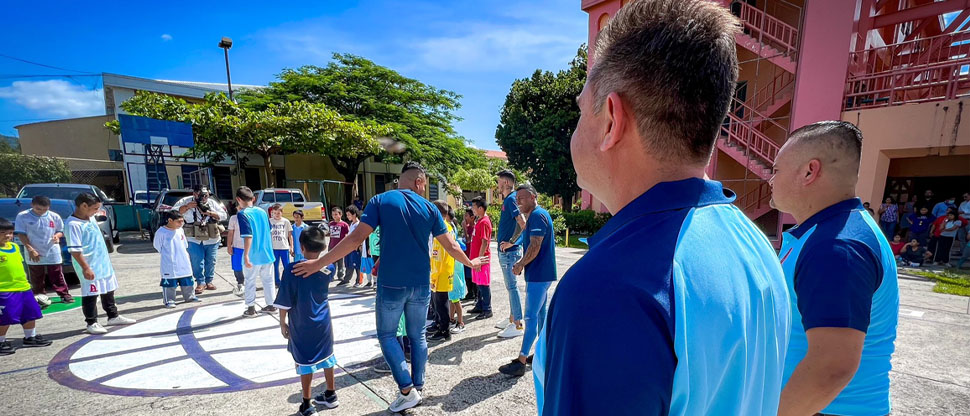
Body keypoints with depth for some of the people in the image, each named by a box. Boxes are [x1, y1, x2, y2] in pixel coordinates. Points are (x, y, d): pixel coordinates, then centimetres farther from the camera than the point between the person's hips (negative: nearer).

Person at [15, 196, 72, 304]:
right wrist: (30, 249, -14)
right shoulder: (22, 216, -5)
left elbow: (61, 231, 9)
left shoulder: (54, 216, -1)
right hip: (34, 254, 0)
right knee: (36, 279, 12)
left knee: (57, 277, 6)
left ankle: (65, 295, 11)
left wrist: (57, 235, -16)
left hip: (53, 253, 0)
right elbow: (21, 234, -6)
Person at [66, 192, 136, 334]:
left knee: (109, 291, 18)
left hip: (104, 263, 9)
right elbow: (74, 250, -22)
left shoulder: (91, 217, 7)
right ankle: (91, 323, 13)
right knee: (90, 295, 1)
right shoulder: (73, 224, -19)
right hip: (90, 267, -9)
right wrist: (85, 268, -23)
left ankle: (113, 316, 30)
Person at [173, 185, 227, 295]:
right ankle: (200, 283, 8)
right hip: (194, 240, -2)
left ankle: (208, 281, 22)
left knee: (210, 262, 8)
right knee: (197, 262, -5)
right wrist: (187, 207, -19)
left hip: (212, 240, 2)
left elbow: (224, 216, 1)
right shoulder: (186, 201, 1)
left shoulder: (212, 203, 6)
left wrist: (210, 213, -12)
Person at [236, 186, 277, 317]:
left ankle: (251, 308, 18)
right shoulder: (262, 211, 6)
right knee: (268, 279, 14)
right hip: (267, 253, 5)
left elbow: (248, 236, -21)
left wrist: (246, 255, -21)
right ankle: (271, 306, 23)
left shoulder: (242, 214, -12)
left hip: (253, 255, -5)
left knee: (250, 281, 10)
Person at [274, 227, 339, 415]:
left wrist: (283, 323, 0)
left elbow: (284, 302, -14)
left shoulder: (292, 269, -19)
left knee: (305, 363, 10)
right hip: (324, 322, 4)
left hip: (302, 327, -4)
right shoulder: (328, 268, -7)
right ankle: (331, 395, 34)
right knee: (326, 357, 19)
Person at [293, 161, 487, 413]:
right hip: (421, 284, 3)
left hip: (391, 284, -2)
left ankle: (407, 390, 12)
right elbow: (450, 246, 3)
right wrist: (470, 263, 21)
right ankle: (418, 387, 30)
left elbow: (357, 238, -12)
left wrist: (320, 262, -5)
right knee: (417, 336, 18)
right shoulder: (429, 208, 1)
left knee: (387, 335, 16)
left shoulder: (380, 201, -5)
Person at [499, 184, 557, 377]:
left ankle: (521, 361, -1)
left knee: (531, 317, -7)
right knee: (541, 314, 16)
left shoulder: (537, 215, -16)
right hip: (543, 273, 11)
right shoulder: (539, 215, 16)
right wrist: (522, 263, 13)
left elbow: (535, 246, -22)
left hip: (538, 275, -11)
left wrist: (520, 265, -9)